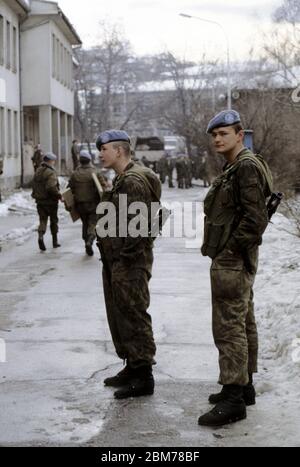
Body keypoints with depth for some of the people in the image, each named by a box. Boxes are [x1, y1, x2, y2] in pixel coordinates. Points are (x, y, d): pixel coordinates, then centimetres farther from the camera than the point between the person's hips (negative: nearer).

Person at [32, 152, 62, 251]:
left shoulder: (38, 171, 9)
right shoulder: (51, 172, -16)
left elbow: (34, 185, 16)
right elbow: (52, 187, -27)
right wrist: (59, 195, -17)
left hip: (40, 201, 5)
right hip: (50, 201, -5)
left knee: (43, 220, 6)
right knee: (54, 221, 11)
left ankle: (41, 236, -21)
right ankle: (55, 241, 20)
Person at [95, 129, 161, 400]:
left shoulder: (134, 180, -16)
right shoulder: (121, 180, 18)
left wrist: (125, 254, -20)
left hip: (130, 262, -11)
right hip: (116, 259, 11)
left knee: (133, 316, -6)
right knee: (119, 315, 16)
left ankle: (143, 377, 2)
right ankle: (132, 367, 28)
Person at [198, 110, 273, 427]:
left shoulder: (247, 167, -15)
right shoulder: (234, 169, 17)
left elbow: (255, 218, -22)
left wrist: (230, 251, -18)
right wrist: (226, 252, 13)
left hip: (232, 260, -11)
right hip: (235, 260, 11)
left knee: (229, 327, -9)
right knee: (243, 324, 15)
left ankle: (233, 399, -5)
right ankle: (244, 386, 25)